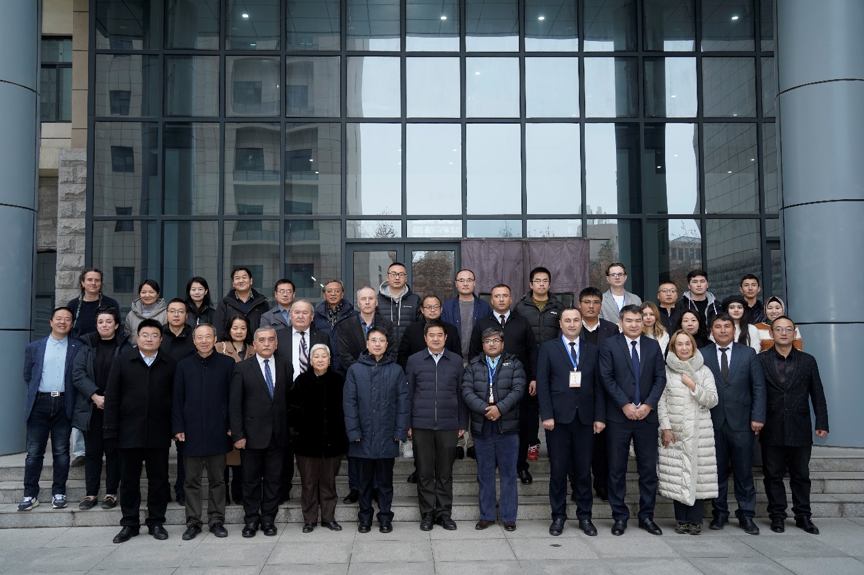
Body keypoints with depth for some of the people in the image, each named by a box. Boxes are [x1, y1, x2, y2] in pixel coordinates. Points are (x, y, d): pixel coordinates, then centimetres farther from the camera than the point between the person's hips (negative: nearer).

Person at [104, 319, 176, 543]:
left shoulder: (170, 365, 3)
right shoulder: (122, 362, 3)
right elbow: (111, 398, 1)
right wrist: (110, 431, -4)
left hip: (159, 434, 0)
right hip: (129, 432, 0)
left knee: (159, 479, 7)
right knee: (129, 480, 9)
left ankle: (156, 522, 20)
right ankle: (129, 523, 21)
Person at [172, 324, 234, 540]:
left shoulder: (227, 363, 2)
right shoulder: (184, 365, 6)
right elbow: (177, 399, 4)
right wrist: (178, 428, -2)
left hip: (217, 433, -1)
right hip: (191, 433, 1)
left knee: (217, 480, 7)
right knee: (192, 480, 7)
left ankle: (216, 521, 17)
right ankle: (193, 522, 17)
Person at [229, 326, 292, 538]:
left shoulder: (286, 367, 7)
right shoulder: (242, 368, -1)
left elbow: (290, 400, 6)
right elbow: (235, 404, -4)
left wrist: (290, 430, 0)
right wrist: (237, 434, -9)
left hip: (278, 435, 2)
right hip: (252, 434, -2)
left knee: (273, 479, 8)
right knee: (251, 480, 7)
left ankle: (268, 519, 20)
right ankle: (251, 520, 20)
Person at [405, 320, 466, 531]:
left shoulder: (456, 361, 6)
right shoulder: (414, 360, 4)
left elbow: (461, 394, 7)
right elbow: (408, 393, 6)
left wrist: (462, 424, 5)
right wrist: (406, 424, 3)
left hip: (448, 425, 0)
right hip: (421, 425, 0)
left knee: (445, 472, 8)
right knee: (424, 472, 6)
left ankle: (444, 512, 19)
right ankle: (427, 513, 17)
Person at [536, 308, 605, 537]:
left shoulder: (593, 350, 11)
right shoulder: (548, 348, 4)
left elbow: (599, 386, 8)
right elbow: (542, 384, -1)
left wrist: (600, 416, 0)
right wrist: (546, 415, -9)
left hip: (585, 418, 2)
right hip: (558, 417, -2)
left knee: (583, 470, 7)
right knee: (558, 470, 4)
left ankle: (584, 516, 19)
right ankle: (558, 516, 15)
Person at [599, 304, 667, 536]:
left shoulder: (653, 346, 9)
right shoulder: (610, 345, 0)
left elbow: (660, 377, 4)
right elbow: (607, 378, -6)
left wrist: (648, 404, -8)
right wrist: (625, 405, -12)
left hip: (647, 415, 3)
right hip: (618, 416, -2)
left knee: (648, 468, 7)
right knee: (617, 469, 4)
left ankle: (646, 516, 20)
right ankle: (620, 516, 15)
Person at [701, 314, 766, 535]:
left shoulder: (748, 353, 6)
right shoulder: (702, 355, 4)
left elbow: (758, 388, 4)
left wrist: (757, 417, -5)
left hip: (741, 423, 0)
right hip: (713, 422, 0)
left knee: (744, 472, 5)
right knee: (717, 472, 7)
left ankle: (746, 515, 16)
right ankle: (720, 514, 19)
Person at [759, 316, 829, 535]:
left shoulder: (808, 361, 8)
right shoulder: (761, 360, 1)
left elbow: (818, 394, 7)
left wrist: (822, 423, 1)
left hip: (800, 428, 1)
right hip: (771, 428, -1)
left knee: (801, 475, 9)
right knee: (773, 475, 6)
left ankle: (803, 516, 20)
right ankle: (777, 516, 16)